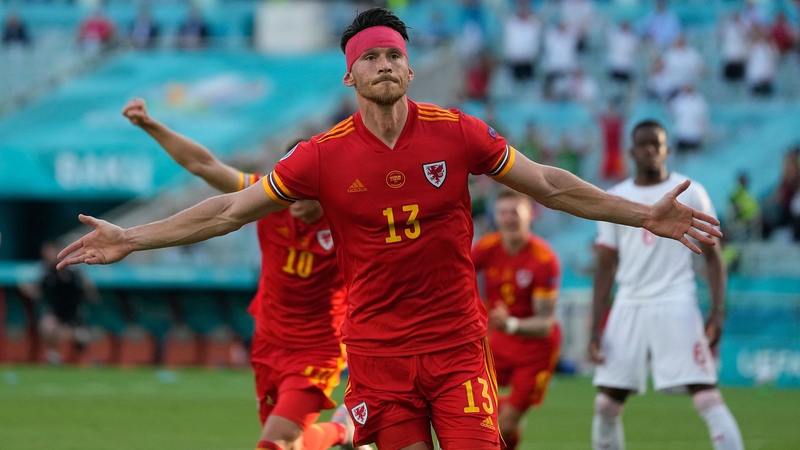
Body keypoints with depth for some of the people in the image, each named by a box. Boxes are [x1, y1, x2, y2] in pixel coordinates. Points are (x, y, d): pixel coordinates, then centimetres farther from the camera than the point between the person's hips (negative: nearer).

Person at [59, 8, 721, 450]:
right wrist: (130, 240, 1)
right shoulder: (325, 156, -2)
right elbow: (231, 210, 4)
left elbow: (550, 185, 6)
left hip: (457, 341, 0)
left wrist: (644, 215, 3)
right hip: (378, 349, 0)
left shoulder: (456, 134, -2)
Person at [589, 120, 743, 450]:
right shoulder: (615, 199, 9)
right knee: (606, 403, 2)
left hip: (676, 307, -3)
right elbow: (605, 266, 11)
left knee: (707, 396, -13)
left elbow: (712, 257, 3)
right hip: (630, 307, 3)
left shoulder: (690, 194, 2)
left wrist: (717, 311, -8)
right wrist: (595, 329, 5)